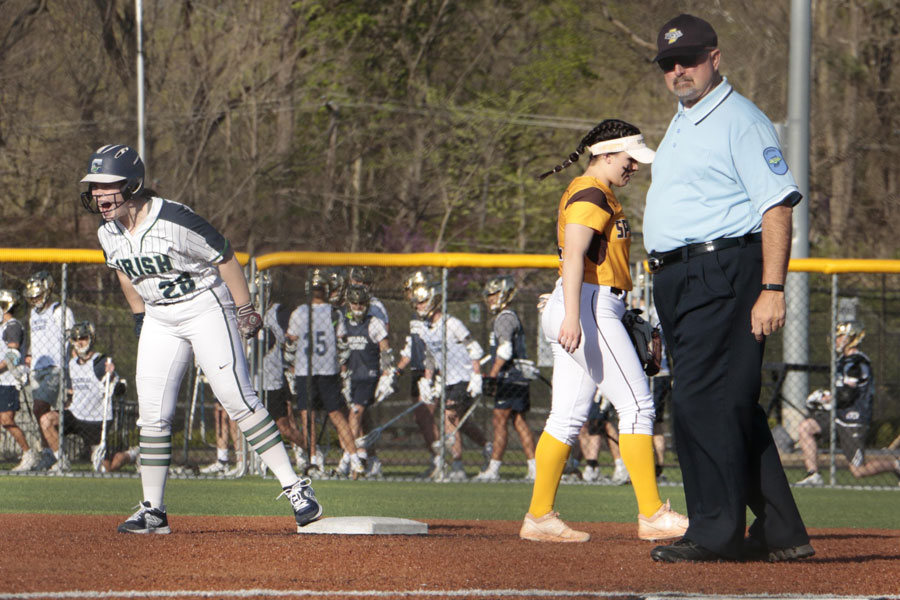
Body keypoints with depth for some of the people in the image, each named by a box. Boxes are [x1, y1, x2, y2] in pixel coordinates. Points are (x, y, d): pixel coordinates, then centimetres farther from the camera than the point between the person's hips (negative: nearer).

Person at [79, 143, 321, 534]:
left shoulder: (173, 221, -25)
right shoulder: (108, 234, -4)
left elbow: (224, 258, -15)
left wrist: (245, 311, -13)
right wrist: (139, 317, 16)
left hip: (206, 308, -6)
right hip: (159, 320, 6)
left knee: (237, 399, -14)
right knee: (152, 413, 1)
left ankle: (295, 489, -11)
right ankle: (153, 512, 8)